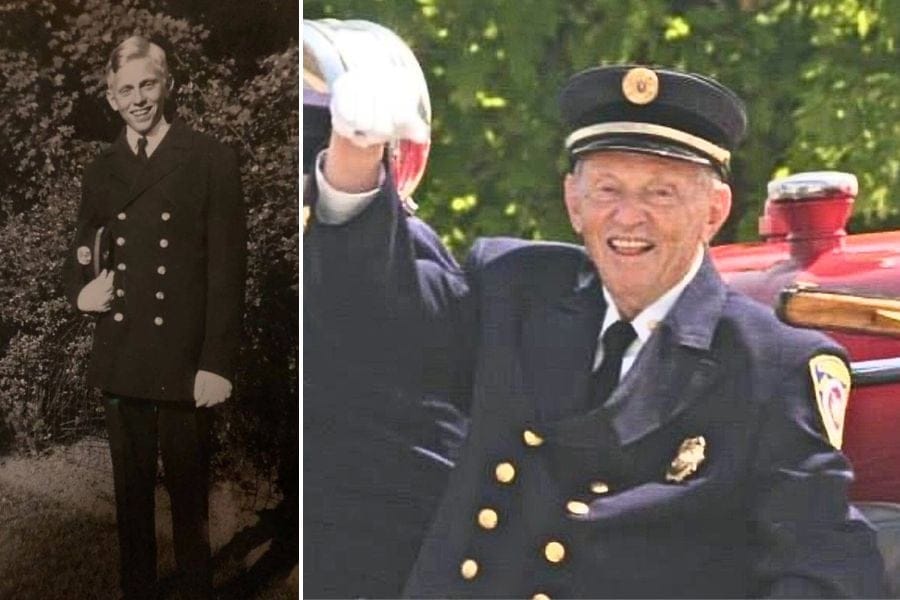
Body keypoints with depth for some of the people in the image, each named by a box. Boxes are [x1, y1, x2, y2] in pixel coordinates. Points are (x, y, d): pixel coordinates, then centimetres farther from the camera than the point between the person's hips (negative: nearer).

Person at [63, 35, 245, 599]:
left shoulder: (211, 159, -3)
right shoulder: (102, 169, 12)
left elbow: (228, 264, -6)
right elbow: (83, 252, 20)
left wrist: (218, 362, -11)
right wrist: (81, 289, -4)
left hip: (185, 361, -4)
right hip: (121, 361, 4)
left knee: (189, 492, 5)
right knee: (131, 494, 13)